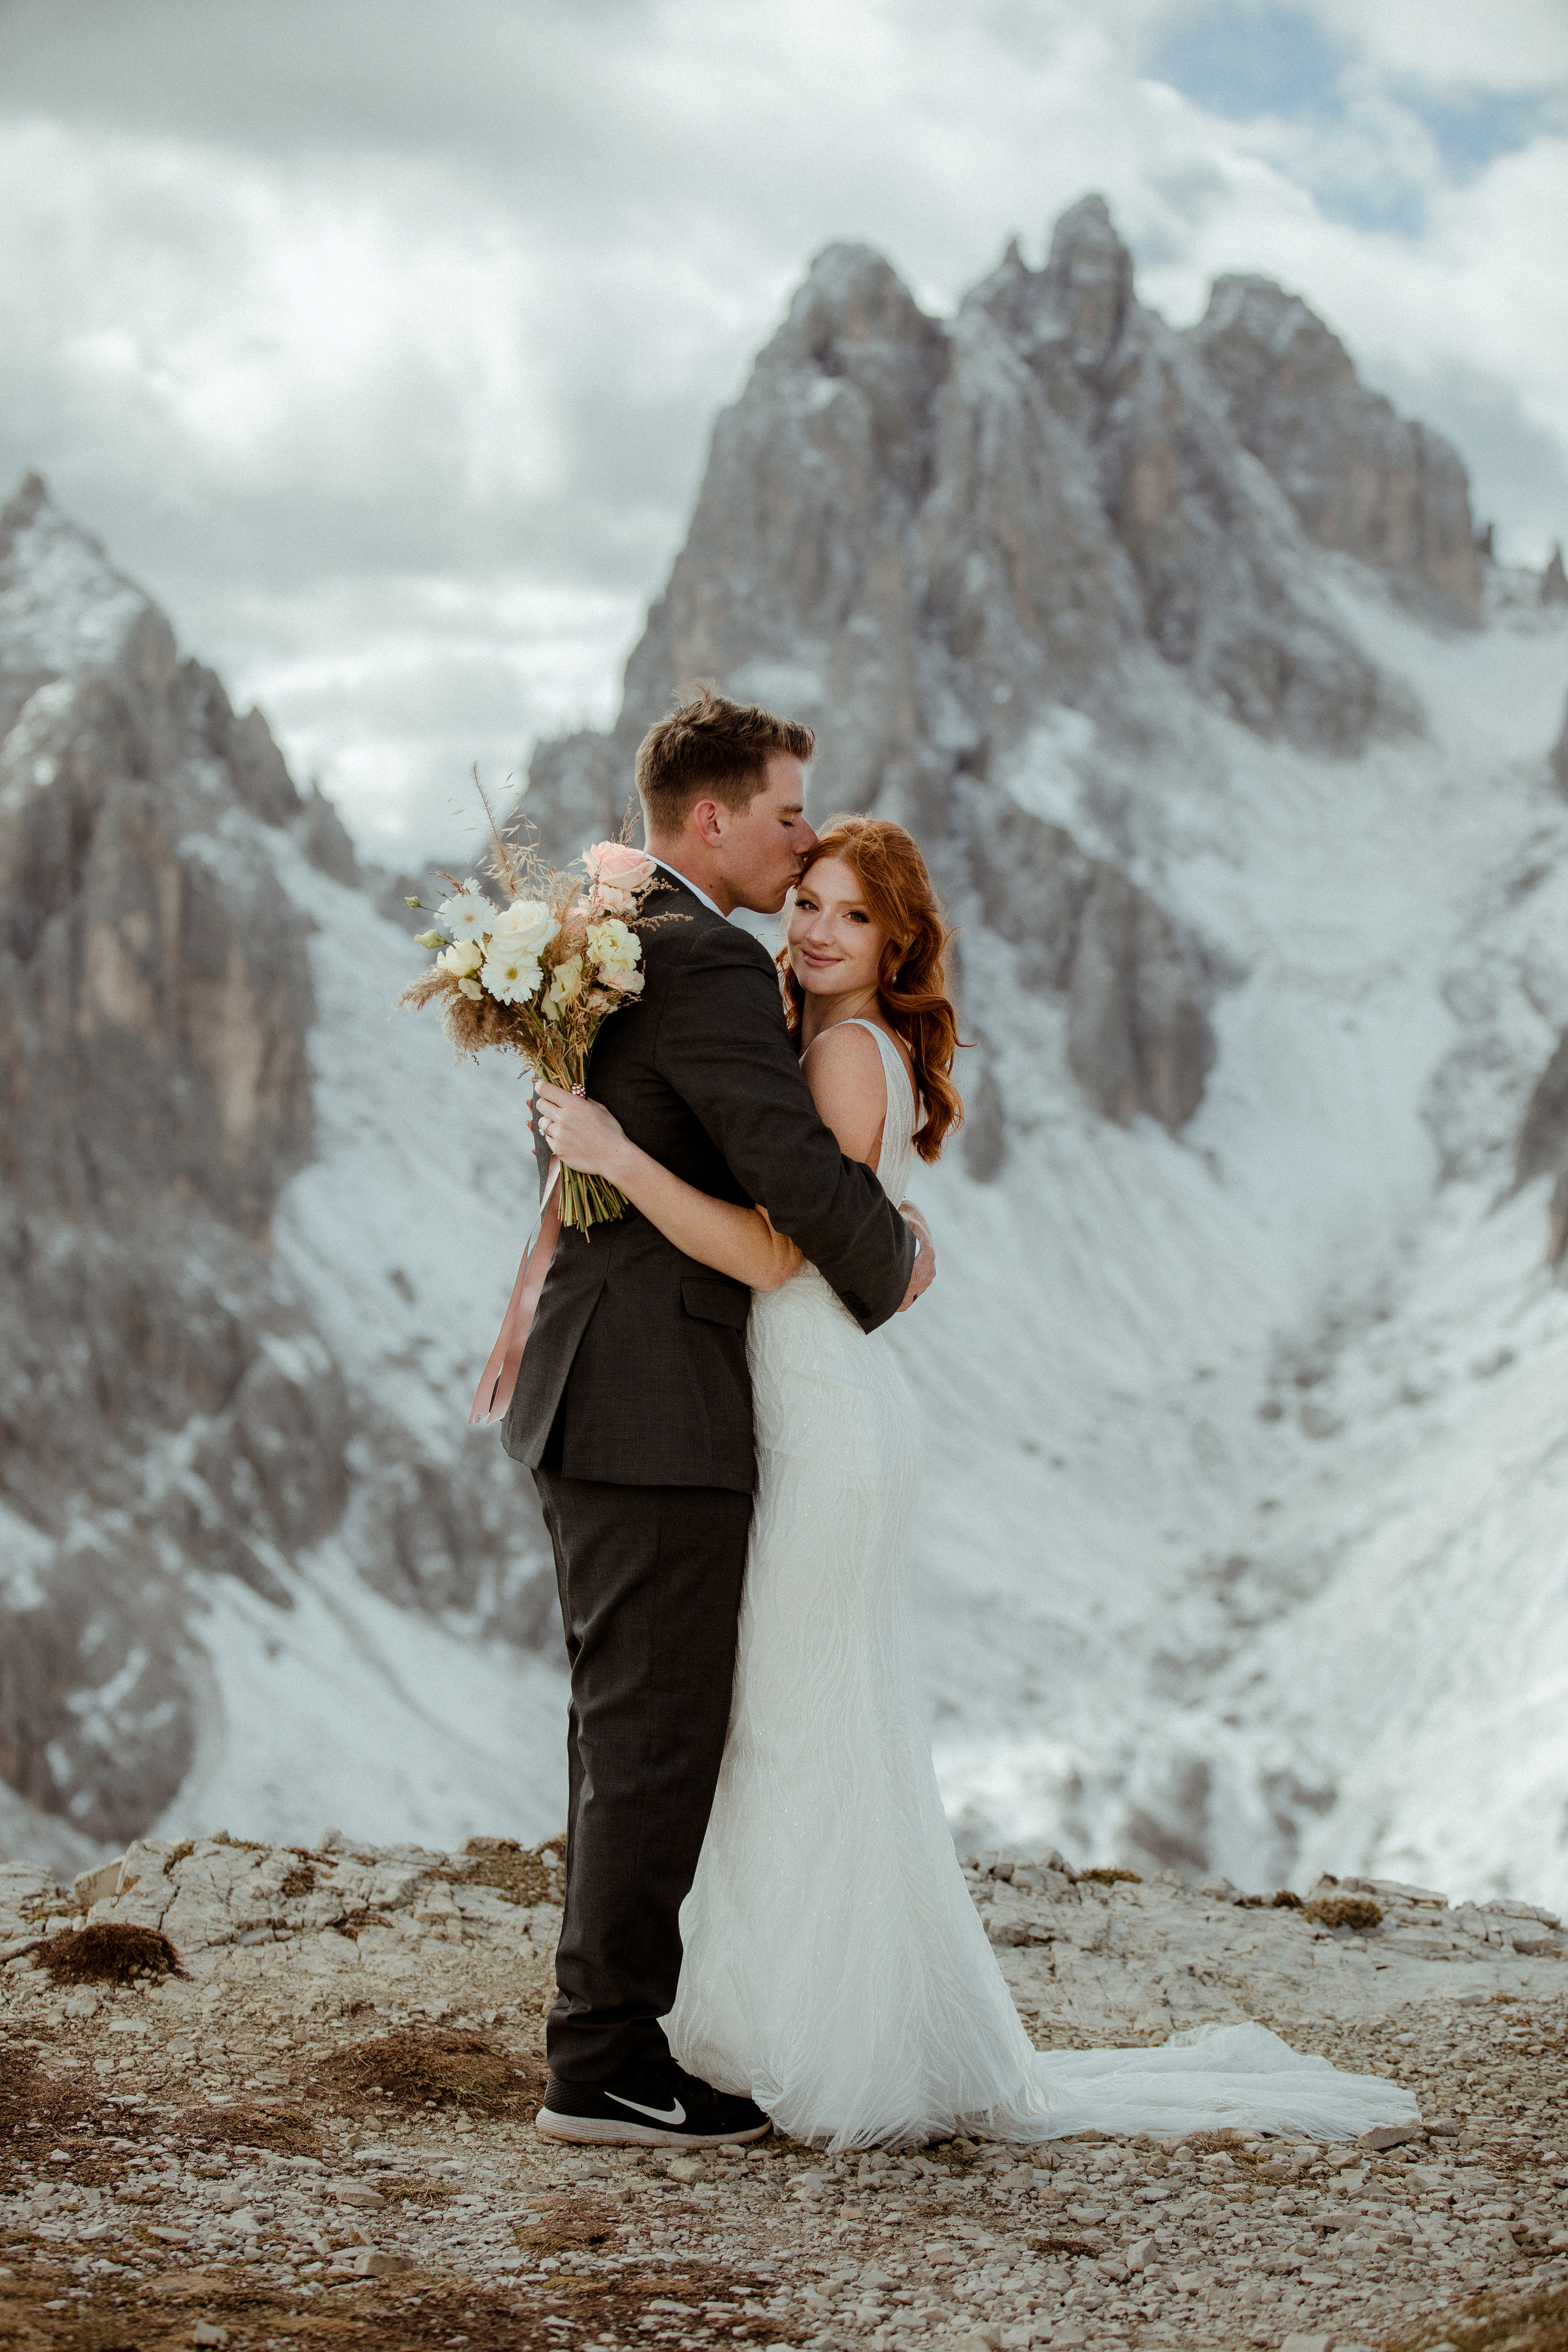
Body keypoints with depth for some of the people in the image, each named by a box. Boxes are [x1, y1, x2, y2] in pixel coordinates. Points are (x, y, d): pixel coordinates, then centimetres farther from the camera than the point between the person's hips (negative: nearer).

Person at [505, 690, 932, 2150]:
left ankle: (614, 2028, 24)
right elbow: (797, 1169, -21)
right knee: (658, 1737, -5)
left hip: (589, 1401, 10)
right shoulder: (706, 961, -16)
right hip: (656, 1411, -10)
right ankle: (605, 2067, 0)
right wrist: (891, 1267, -1)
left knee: (627, 1729, 16)